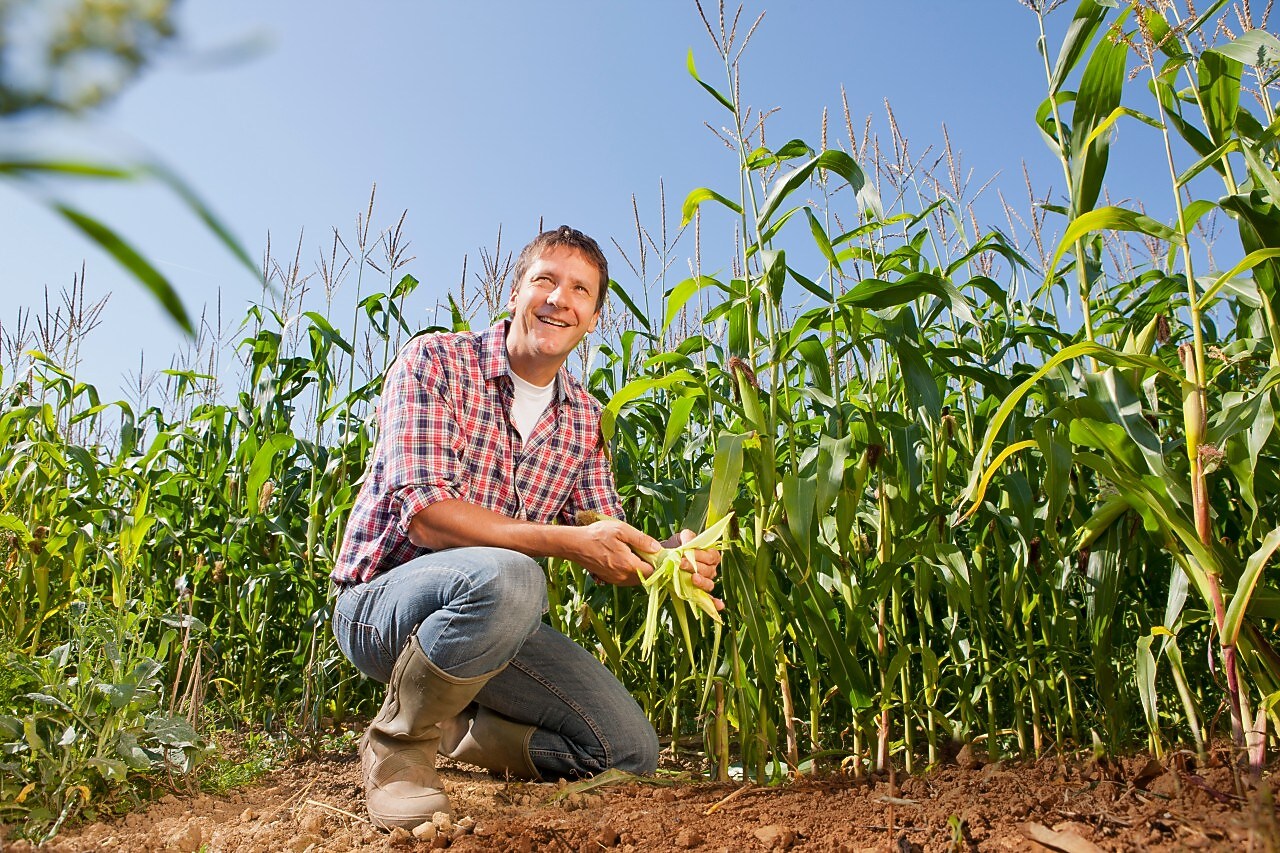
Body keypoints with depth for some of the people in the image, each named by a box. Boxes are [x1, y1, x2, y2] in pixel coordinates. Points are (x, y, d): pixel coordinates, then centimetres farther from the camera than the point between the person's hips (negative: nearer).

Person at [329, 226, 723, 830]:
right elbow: (425, 515, -25)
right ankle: (397, 744, -11)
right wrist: (567, 540, -32)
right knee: (503, 577, -40)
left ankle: (453, 730, 17)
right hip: (381, 599, -5)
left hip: (497, 617, 6)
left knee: (630, 751, -3)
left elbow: (608, 548, 1)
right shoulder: (434, 361, -13)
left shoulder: (584, 419, 4)